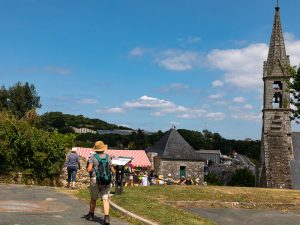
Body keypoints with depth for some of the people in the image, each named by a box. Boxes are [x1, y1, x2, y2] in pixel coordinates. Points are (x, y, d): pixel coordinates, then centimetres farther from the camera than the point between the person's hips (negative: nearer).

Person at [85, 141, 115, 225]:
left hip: (95, 180, -1)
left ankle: (91, 215, 34)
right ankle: (106, 217, -18)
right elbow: (113, 171, 6)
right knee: (106, 199, -4)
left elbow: (89, 169, -12)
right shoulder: (107, 157, 4)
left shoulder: (93, 157, -3)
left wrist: (91, 172, 10)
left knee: (93, 198, 17)